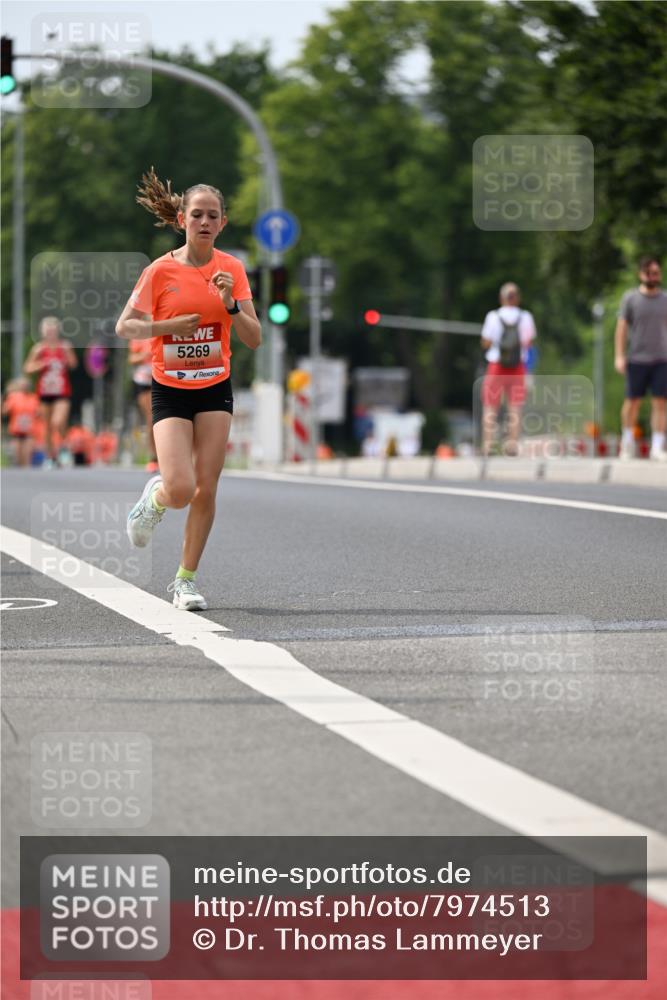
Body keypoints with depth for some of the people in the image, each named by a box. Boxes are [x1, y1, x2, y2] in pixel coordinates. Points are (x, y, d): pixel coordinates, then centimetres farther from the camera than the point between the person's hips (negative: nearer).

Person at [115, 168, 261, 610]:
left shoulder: (232, 269, -1)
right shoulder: (161, 270, -8)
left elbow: (254, 339, -3)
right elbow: (125, 327, -5)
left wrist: (231, 305, -20)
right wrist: (168, 326, -21)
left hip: (215, 389, 2)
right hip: (170, 390, -2)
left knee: (206, 489, -2)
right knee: (180, 489, -16)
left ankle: (186, 579, 13)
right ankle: (154, 497, 21)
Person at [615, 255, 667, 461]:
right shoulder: (630, 299, 3)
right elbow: (621, 328, 0)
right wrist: (619, 356, -7)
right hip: (637, 359, -2)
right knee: (632, 401, 4)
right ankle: (628, 440, 24)